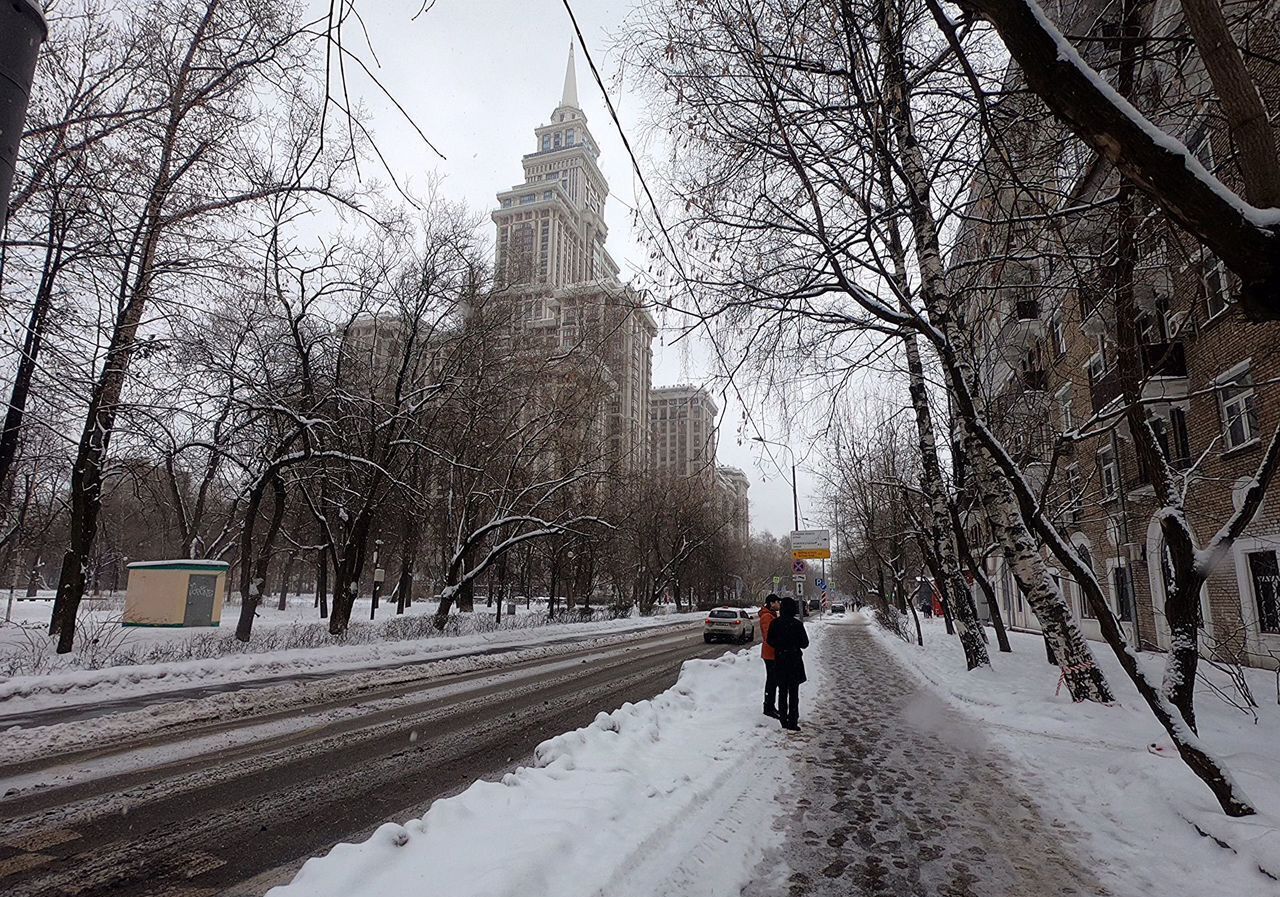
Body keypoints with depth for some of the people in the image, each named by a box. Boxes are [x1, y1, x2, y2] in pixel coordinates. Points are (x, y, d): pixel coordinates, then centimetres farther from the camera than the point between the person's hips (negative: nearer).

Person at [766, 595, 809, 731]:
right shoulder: (797, 624, -15)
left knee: (782, 692, 14)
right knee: (793, 693, 4)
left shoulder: (775, 623, -5)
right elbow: (804, 643, -8)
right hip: (794, 661, -3)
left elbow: (770, 641, 2)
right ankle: (793, 722, 5)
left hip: (779, 661, 3)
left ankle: (783, 721, 18)